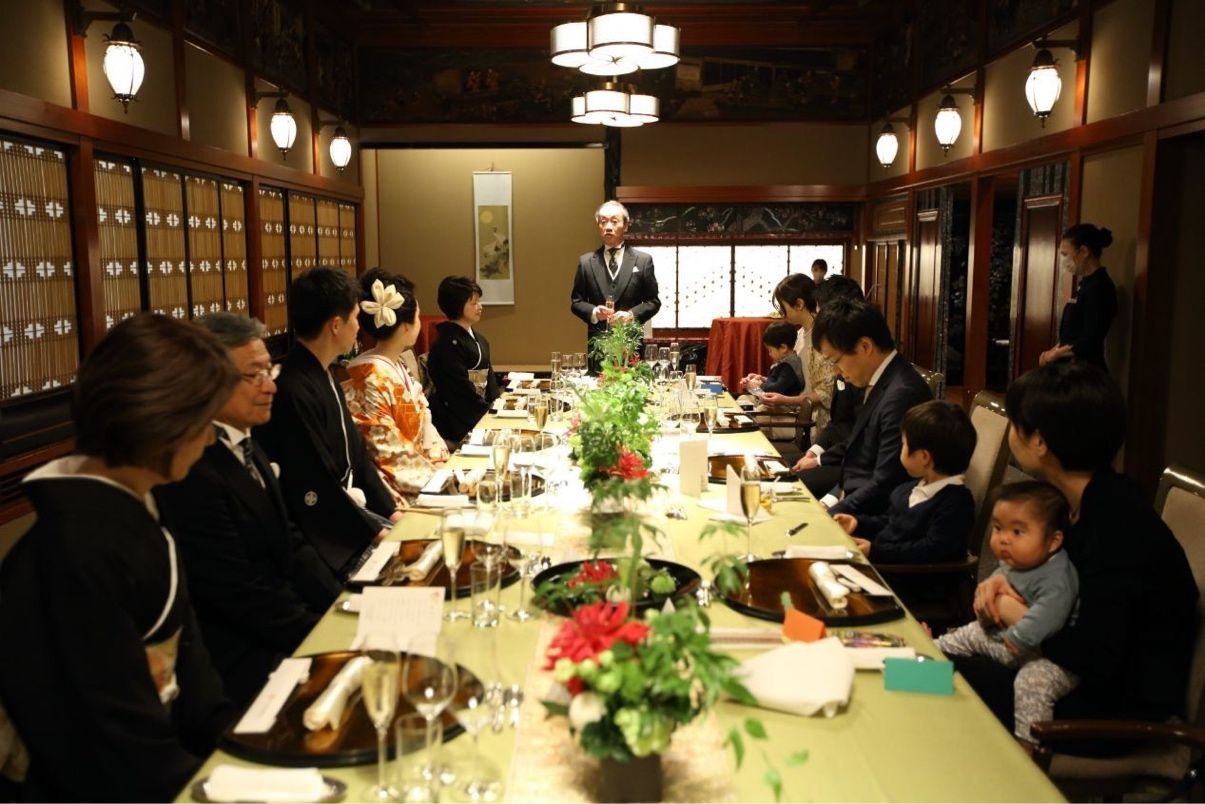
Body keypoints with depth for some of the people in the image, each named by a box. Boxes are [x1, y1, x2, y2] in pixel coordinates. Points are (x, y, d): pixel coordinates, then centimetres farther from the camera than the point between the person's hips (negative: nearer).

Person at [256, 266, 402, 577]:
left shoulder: (324, 377, 8)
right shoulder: (293, 393, -23)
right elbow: (316, 491, -23)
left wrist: (390, 511, 3)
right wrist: (376, 532, -16)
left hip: (348, 508, 9)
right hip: (327, 540, -9)